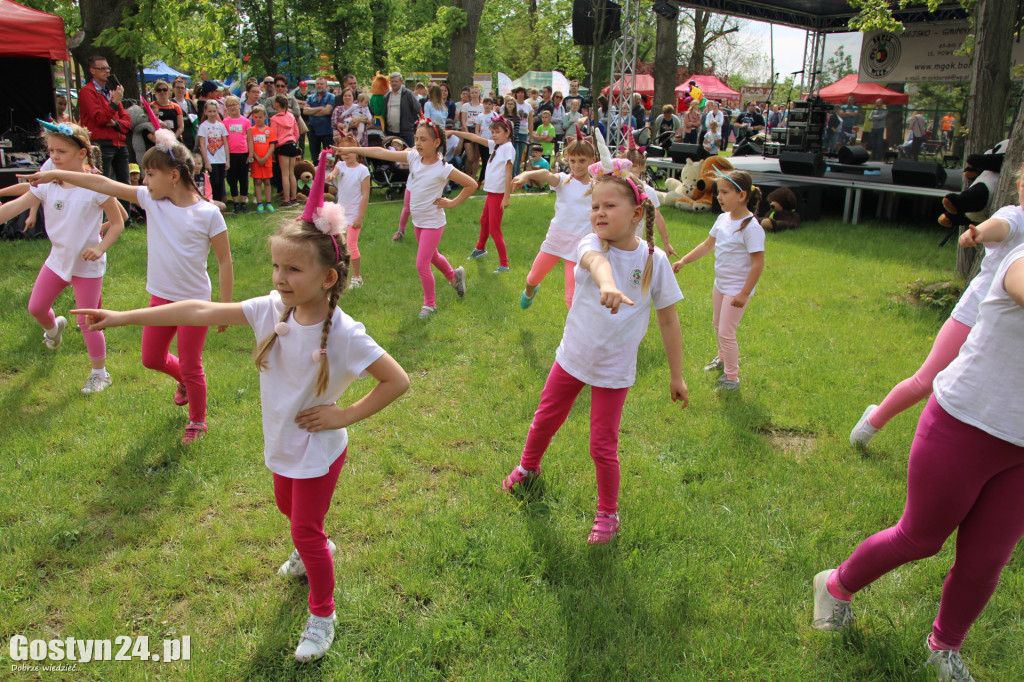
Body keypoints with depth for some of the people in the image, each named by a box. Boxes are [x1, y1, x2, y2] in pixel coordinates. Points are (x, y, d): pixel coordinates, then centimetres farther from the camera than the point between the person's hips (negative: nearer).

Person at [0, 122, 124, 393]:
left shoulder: (96, 186, -16)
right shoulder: (46, 184, -3)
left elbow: (117, 223, -11)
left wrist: (100, 248, -24)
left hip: (87, 265, -5)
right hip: (58, 258, 5)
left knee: (87, 321, 1)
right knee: (36, 307, 16)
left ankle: (99, 373, 18)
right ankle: (53, 326, 53)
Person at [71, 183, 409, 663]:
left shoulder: (344, 334, -31)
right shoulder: (273, 309, -15)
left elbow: (398, 380, -28)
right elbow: (202, 312, -11)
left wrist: (346, 415, -23)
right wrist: (124, 317, -9)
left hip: (318, 451, -6)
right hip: (281, 444, 6)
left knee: (305, 532, 8)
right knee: (289, 508, 30)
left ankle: (322, 614, 33)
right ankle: (317, 550, 63)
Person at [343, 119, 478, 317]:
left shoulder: (443, 169, -20)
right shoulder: (413, 158, -5)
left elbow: (472, 184, -14)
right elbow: (381, 153, -7)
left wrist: (452, 203, -13)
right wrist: (350, 149, -9)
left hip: (433, 223, -7)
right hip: (417, 220, 7)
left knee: (422, 265, -5)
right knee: (432, 256, 25)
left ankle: (430, 303, 15)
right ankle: (454, 275, 52)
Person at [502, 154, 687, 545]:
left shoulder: (654, 260, -12)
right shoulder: (592, 244, -15)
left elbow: (668, 321, -4)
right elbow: (596, 261, -42)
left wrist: (676, 375, -1)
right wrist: (608, 285, -66)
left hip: (614, 370, -2)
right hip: (571, 357, 2)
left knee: (603, 446, 4)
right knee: (545, 420, 21)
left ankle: (608, 515, 28)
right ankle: (528, 468, 53)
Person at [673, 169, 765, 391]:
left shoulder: (751, 227, -24)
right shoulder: (724, 218, -1)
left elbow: (758, 263, -23)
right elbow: (708, 245, 12)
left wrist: (745, 293, -21)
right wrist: (683, 261, 7)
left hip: (737, 289, -8)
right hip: (720, 283, 8)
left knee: (726, 332, -3)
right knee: (717, 325, 24)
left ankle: (732, 377, 13)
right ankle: (722, 358, 48)